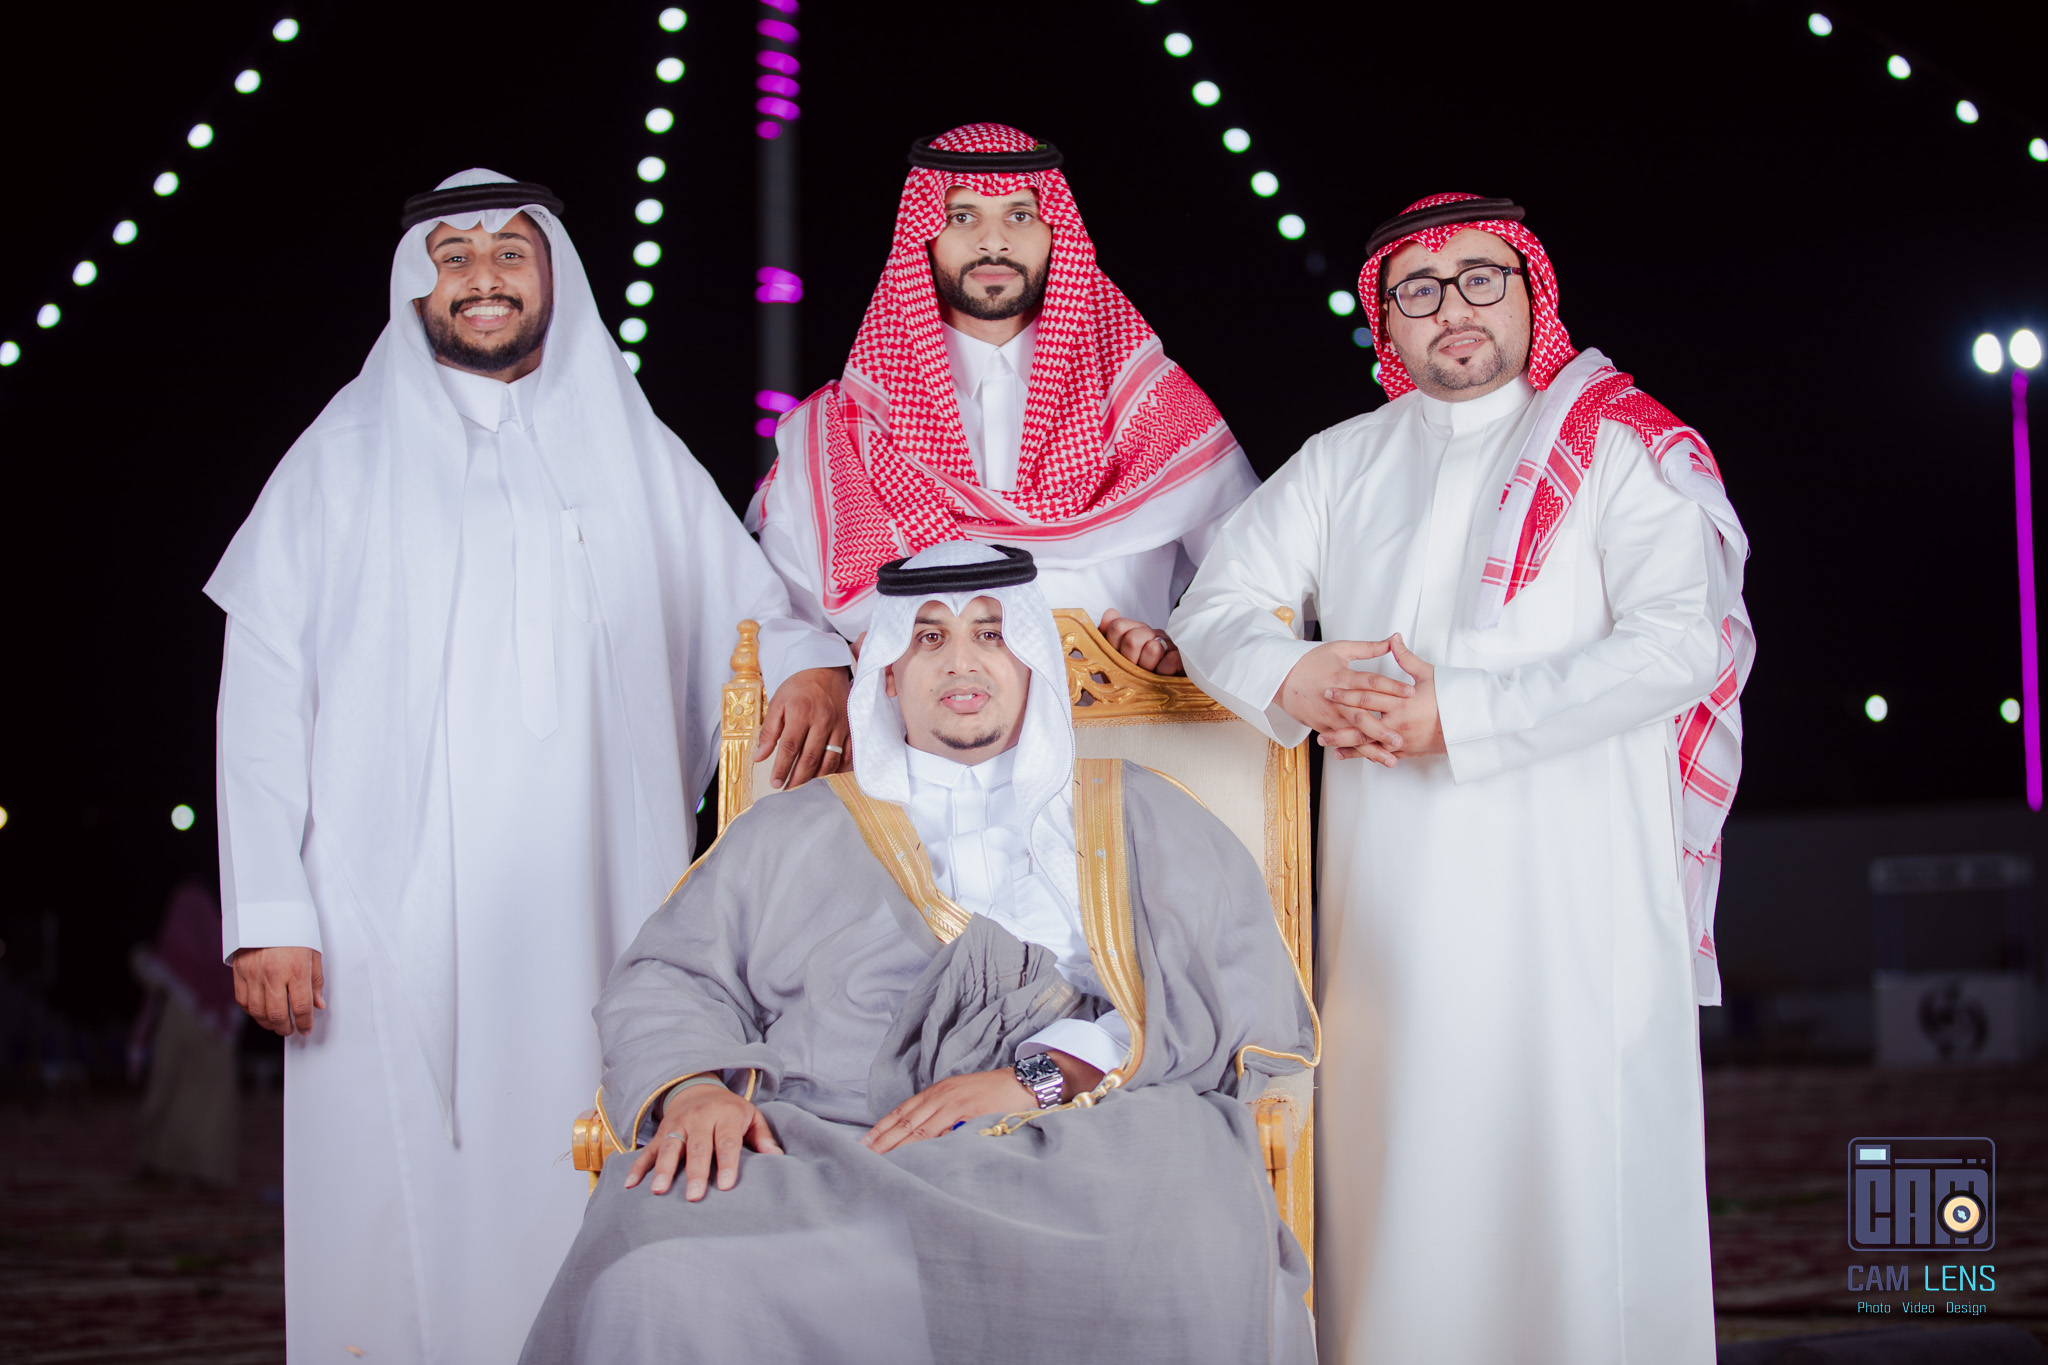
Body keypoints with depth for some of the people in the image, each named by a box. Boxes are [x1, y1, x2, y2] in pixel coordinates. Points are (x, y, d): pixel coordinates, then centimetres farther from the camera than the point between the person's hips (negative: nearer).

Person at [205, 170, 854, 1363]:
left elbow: (753, 616, 17)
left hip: (595, 910, 1)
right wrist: (268, 912, -4)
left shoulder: (637, 456, 16)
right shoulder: (345, 459, 11)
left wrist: (812, 663, -9)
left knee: (589, 1215, -6)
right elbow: (265, 693, 6)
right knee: (407, 1212, -6)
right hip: (392, 921, -1)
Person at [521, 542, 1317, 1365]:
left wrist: (1040, 1076, -9)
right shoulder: (792, 837, 27)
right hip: (825, 1155, 1)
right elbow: (671, 984, 17)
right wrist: (692, 1085, -9)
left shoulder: (1142, 823, 22)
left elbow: (1246, 997, 7)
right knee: (662, 1293, -32)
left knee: (1194, 1283, -38)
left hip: (1077, 1151, -1)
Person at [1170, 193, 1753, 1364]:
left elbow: (1683, 641, -11)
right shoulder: (1345, 462, 17)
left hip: (1576, 885, -4)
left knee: (1575, 1168, -6)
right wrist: (1285, 679, -8)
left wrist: (1462, 717, -14)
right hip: (1393, 893, 4)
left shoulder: (1621, 447, 2)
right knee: (1402, 1169, 3)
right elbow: (1217, 604, 16)